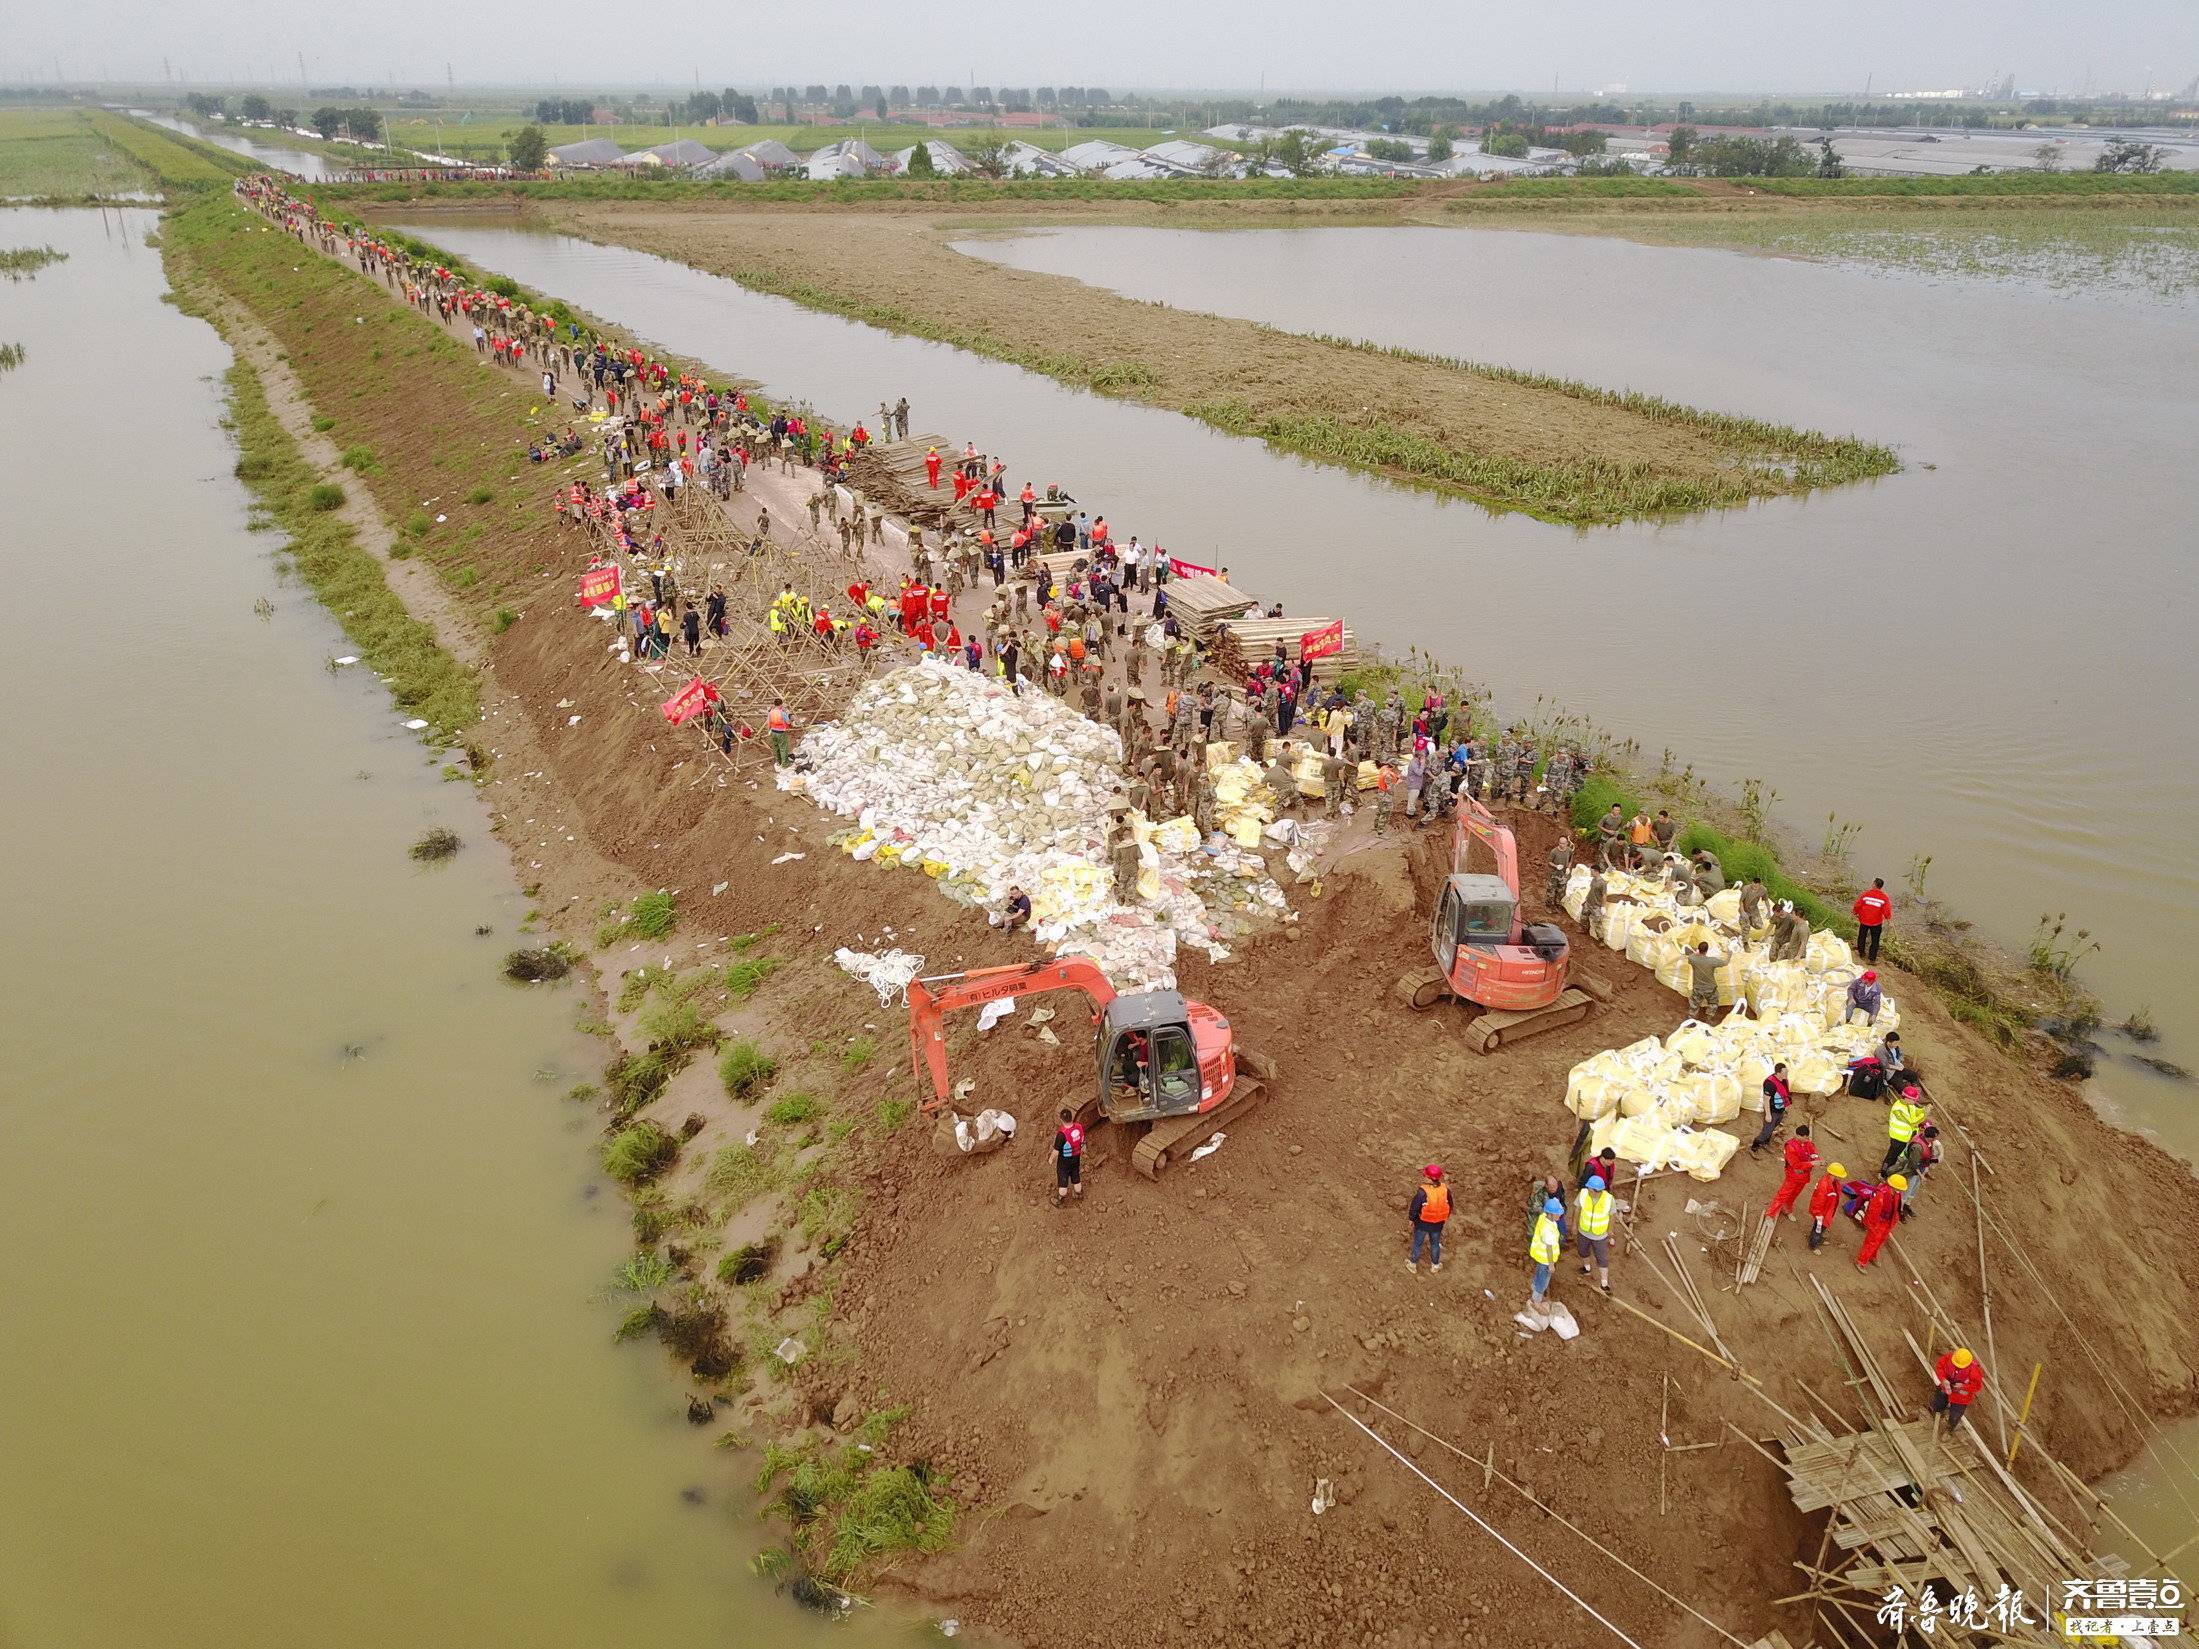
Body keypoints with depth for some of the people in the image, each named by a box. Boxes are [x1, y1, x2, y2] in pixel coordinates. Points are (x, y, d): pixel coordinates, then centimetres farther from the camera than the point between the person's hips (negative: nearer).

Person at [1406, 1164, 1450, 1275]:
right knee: (1435, 1243, 26)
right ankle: (1435, 1266, 44)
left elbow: (1414, 1209, -21)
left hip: (1422, 1224, -3)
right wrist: (1445, 1217, 17)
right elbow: (1449, 1207, -1)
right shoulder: (1445, 1190, -18)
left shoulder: (1422, 1192, -32)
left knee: (1417, 1244, 20)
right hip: (1438, 1224, 3)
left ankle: (1413, 1265, 39)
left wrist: (1411, 1219, -1)